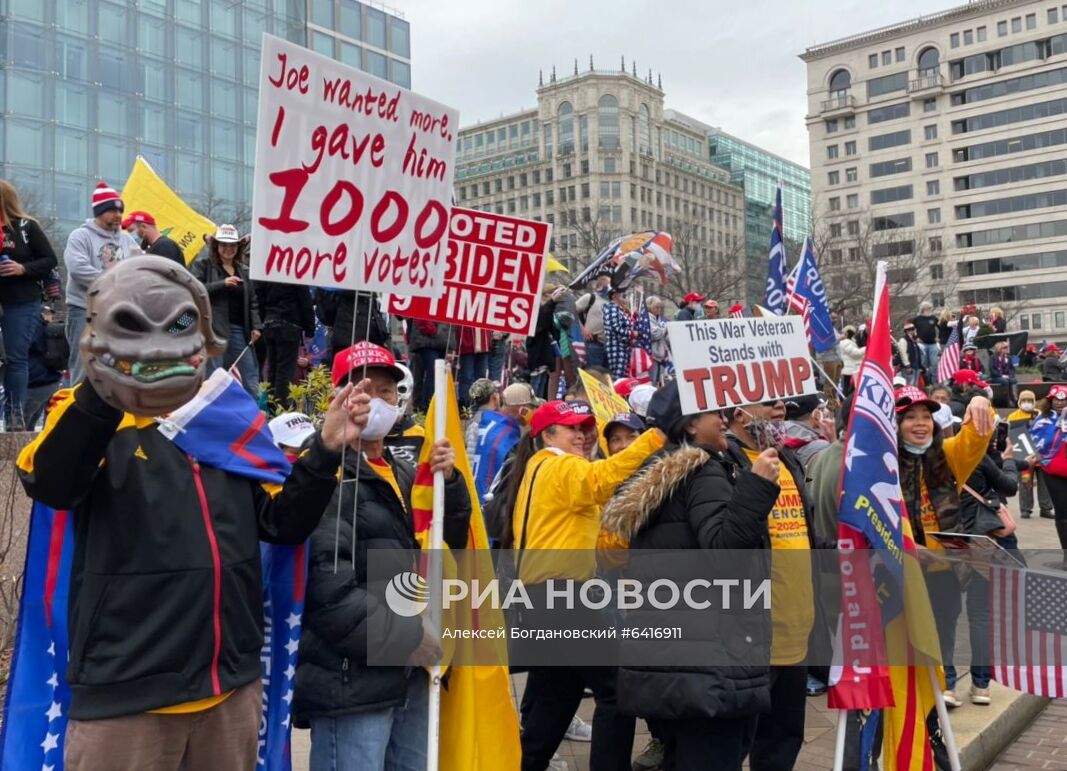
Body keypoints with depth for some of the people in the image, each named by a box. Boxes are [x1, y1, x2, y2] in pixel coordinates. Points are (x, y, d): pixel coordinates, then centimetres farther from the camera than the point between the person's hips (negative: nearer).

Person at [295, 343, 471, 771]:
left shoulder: (404, 475, 15)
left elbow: (451, 540, 14)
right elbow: (326, 587, -23)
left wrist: (448, 482, -3)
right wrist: (407, 638, -16)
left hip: (409, 672, 9)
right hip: (351, 680, -8)